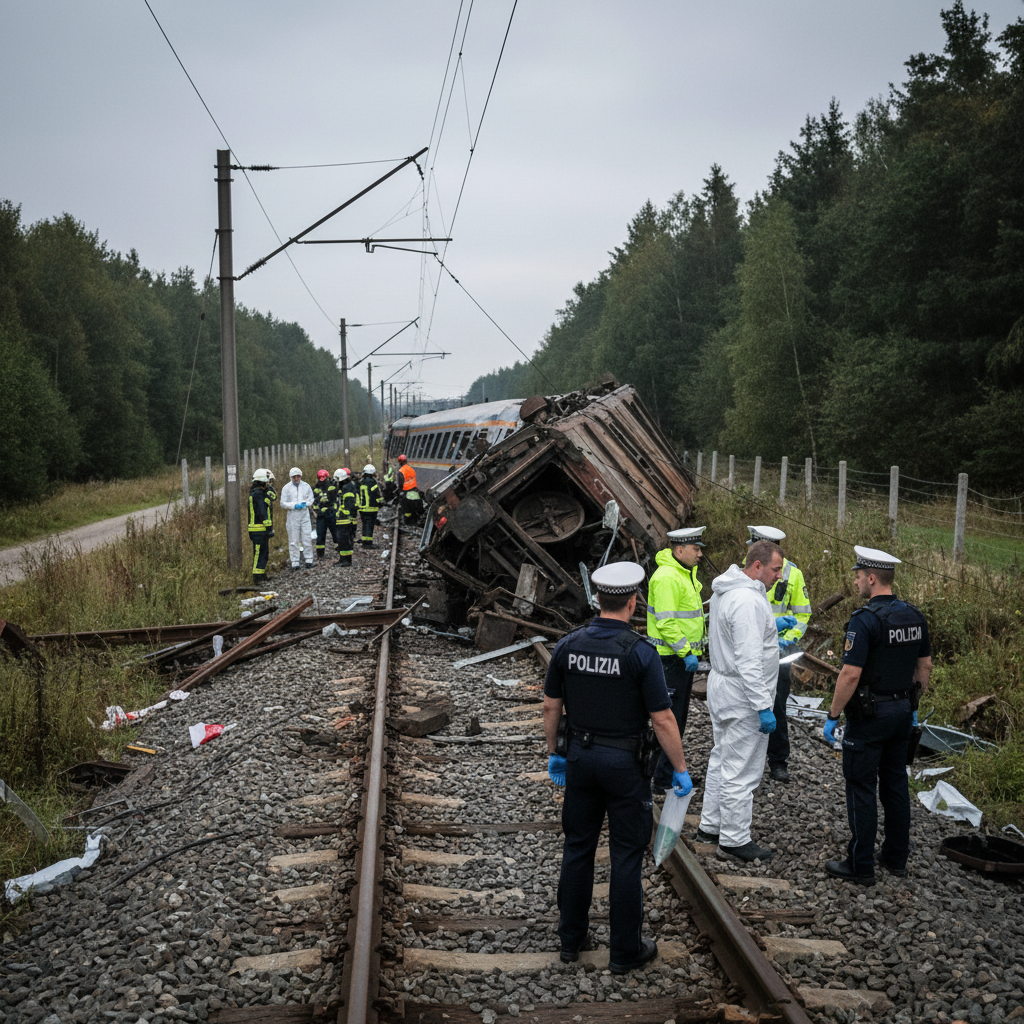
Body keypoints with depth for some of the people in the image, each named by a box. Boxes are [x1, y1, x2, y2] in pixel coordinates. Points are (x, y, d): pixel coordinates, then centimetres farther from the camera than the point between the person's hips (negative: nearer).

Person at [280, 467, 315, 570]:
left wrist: (305, 503, -8)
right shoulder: (286, 488, 1)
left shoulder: (306, 486, 7)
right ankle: (295, 562, 4)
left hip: (305, 514, 1)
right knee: (293, 539, 0)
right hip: (292, 515, -1)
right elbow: (283, 503, 0)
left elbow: (311, 499, 13)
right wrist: (294, 505, -14)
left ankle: (309, 560, 8)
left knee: (307, 537, 0)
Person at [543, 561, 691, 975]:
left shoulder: (568, 645, -4)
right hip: (625, 762, -4)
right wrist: (680, 770, -5)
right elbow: (662, 719, -15)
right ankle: (625, 950, 15)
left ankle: (571, 939, 27)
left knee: (578, 847, 16)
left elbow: (551, 706, 4)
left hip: (581, 757, 4)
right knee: (626, 855, 6)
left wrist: (554, 753, 17)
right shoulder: (639, 653, -17)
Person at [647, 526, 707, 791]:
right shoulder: (667, 577, -20)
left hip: (684, 656, 10)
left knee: (678, 716, 17)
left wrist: (692, 650, 21)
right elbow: (666, 623, -24)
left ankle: (672, 769, 28)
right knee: (670, 718, -4)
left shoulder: (686, 573, 13)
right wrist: (686, 652, -23)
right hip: (671, 657, -10)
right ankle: (664, 779, 3)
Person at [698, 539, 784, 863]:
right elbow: (749, 661, -28)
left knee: (722, 759, 21)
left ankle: (710, 826, 31)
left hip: (721, 683, 11)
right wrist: (763, 706, -26)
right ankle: (734, 840, 8)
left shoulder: (725, 590, 7)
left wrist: (771, 627, 17)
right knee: (741, 770, -1)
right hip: (741, 695, -11)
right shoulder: (748, 601, -25)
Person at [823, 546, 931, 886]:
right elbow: (924, 665, 13)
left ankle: (860, 866, 7)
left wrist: (832, 716, -14)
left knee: (861, 788, 1)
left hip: (869, 715, -8)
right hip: (902, 711, 8)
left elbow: (850, 674, -23)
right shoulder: (914, 616, 5)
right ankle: (897, 857, 26)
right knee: (895, 782, 17)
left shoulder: (864, 620, -20)